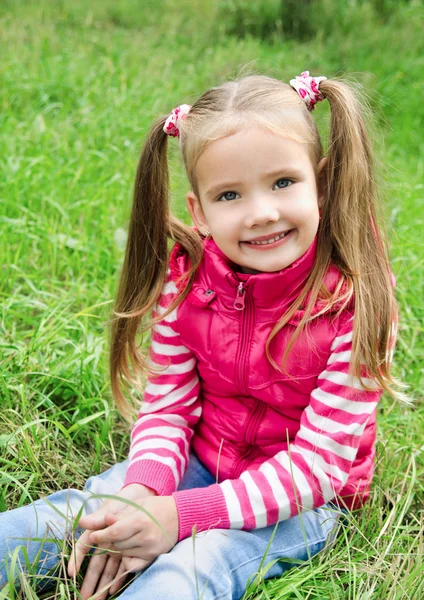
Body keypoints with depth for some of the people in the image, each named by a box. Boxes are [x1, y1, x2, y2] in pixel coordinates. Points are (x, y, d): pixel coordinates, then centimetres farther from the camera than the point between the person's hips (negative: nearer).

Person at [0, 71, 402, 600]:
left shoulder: (355, 304, -24)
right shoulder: (186, 281, -11)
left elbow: (315, 464, -22)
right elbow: (166, 407, -5)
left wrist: (182, 514, -30)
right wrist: (142, 491, -27)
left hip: (302, 498, -3)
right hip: (199, 462, 4)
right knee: (74, 513, -14)